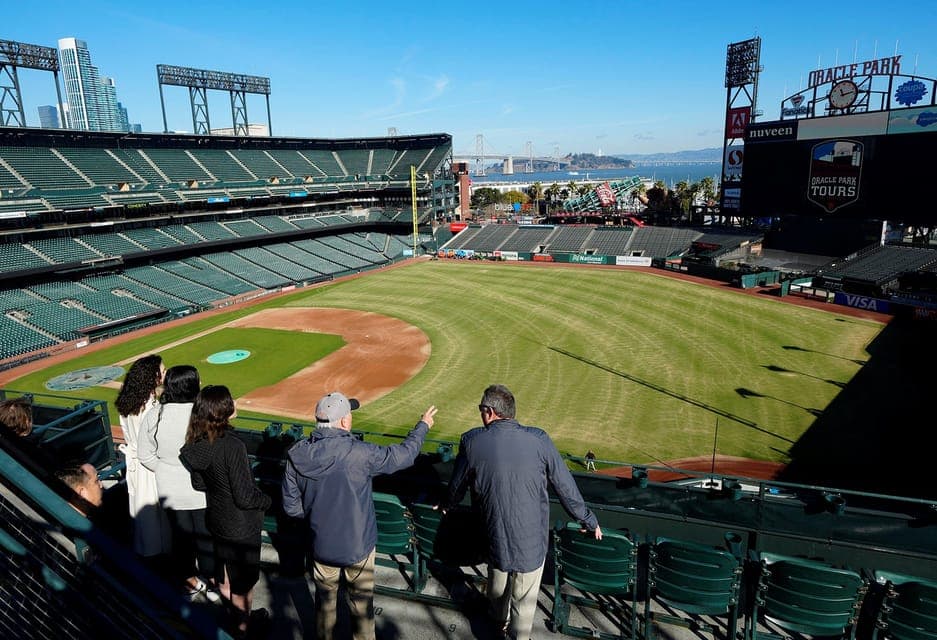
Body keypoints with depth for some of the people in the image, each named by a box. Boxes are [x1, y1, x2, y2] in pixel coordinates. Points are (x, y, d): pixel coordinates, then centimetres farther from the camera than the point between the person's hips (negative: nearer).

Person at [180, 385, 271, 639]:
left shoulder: (197, 443, -10)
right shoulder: (233, 446, -33)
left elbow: (198, 483, 4)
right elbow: (245, 497, -27)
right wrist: (266, 501, -9)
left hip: (217, 519, 7)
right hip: (241, 526, -7)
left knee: (225, 569, 27)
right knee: (244, 580, 15)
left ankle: (239, 614, 49)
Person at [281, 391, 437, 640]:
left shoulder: (297, 456, -14)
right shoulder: (358, 453, -27)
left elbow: (291, 506, -4)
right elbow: (403, 455, -14)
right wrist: (423, 425, 2)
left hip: (321, 545, 4)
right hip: (358, 545, -3)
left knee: (325, 601, 26)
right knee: (361, 605, 20)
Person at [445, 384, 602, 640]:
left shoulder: (472, 441, -11)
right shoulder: (538, 439, -13)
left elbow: (457, 485, 5)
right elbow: (565, 485, -5)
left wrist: (447, 505, 27)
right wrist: (588, 519, 10)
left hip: (494, 534, 3)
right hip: (531, 538, -2)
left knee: (498, 580, 30)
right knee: (524, 599, 16)